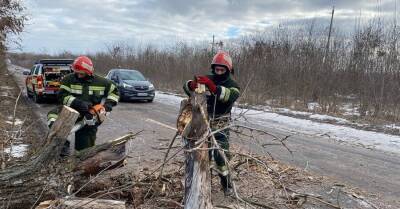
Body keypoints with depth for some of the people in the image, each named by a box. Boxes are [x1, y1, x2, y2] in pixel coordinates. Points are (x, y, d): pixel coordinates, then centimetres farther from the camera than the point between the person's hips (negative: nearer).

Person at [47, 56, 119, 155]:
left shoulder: (100, 82, -1)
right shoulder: (68, 79, -5)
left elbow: (114, 91, 10)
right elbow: (62, 96, -13)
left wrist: (108, 104, -6)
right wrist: (78, 103, -28)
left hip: (89, 120, 1)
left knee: (86, 148, 0)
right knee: (53, 114, -31)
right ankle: (63, 145, -32)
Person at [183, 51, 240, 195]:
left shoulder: (232, 85, -6)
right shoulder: (207, 79, -1)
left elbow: (230, 95, -31)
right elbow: (186, 87, -12)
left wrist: (213, 87, -48)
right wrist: (192, 84, -38)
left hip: (221, 126, -2)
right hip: (204, 124, 2)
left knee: (221, 156, -6)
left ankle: (226, 184, 14)